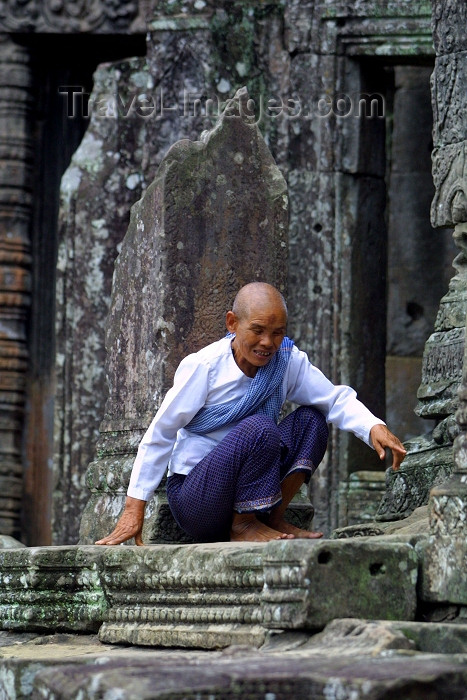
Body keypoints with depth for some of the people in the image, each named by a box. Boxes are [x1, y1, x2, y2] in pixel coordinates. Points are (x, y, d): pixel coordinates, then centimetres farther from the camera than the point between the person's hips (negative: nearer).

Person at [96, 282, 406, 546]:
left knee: (310, 419, -10)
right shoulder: (203, 367, -14)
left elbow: (336, 398, -2)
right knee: (260, 428, -30)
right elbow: (160, 434, -9)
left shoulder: (288, 361, -2)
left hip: (244, 494, 5)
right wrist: (135, 508, -10)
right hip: (192, 495, -5)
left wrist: (374, 427, -25)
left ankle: (274, 517, -8)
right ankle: (243, 525, -13)